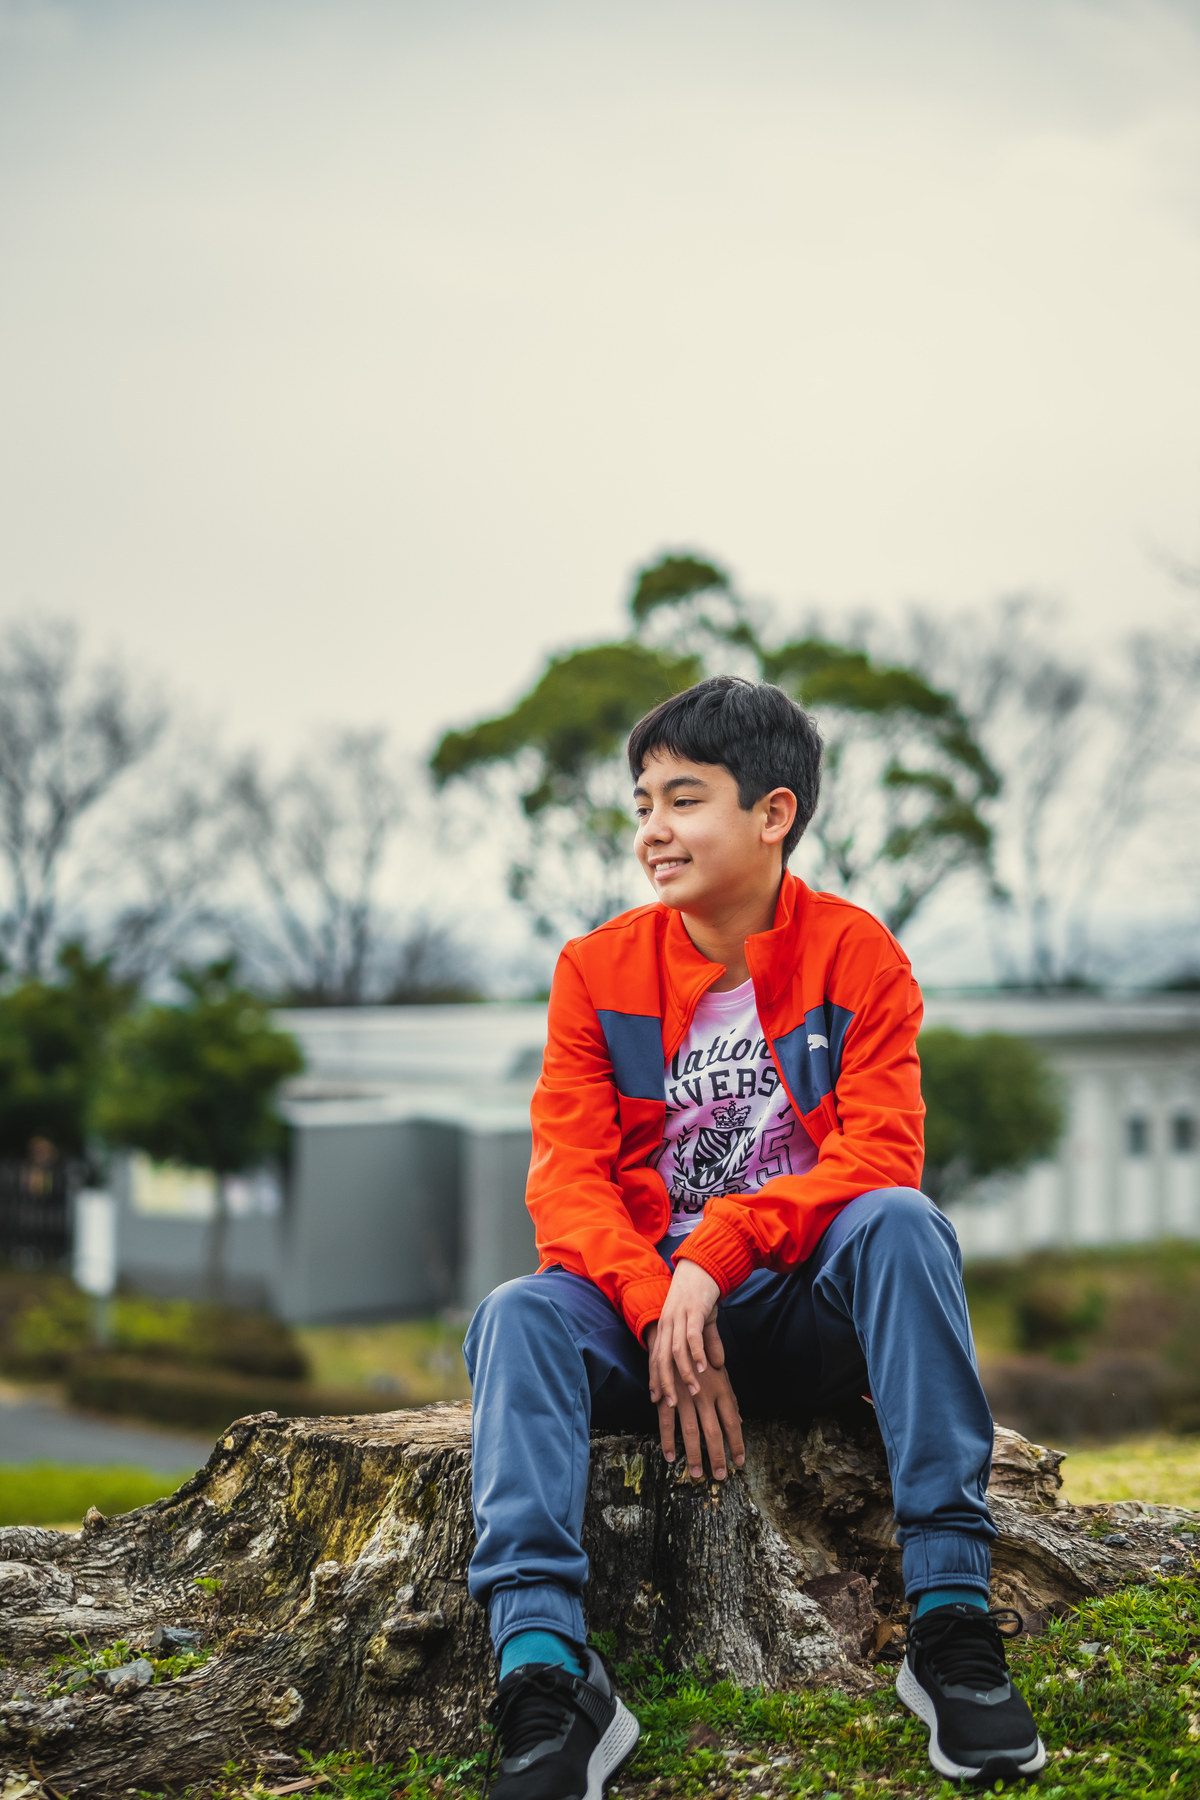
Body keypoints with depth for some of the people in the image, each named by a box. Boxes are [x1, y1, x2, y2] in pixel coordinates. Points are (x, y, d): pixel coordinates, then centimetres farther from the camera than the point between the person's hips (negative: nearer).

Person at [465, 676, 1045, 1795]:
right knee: (518, 1314, -29)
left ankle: (952, 1619, -32)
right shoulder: (598, 969, 5)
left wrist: (718, 1250, -24)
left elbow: (882, 1153, -11)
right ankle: (546, 1680, -40)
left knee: (901, 1223, -32)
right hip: (643, 1301, 1)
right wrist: (662, 1310, -22)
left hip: (810, 1304, -1)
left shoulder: (857, 957, 1)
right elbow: (566, 1174, -4)